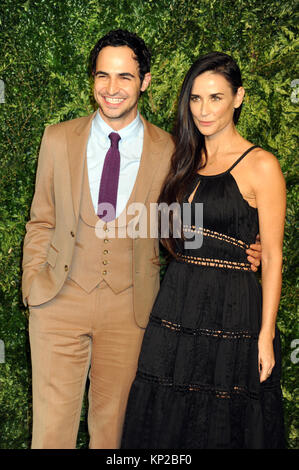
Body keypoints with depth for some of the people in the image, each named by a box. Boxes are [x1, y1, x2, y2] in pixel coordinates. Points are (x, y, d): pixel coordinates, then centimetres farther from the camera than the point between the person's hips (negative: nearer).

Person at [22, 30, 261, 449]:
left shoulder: (168, 151, -2)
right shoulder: (59, 140, 2)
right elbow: (42, 222, 9)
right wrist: (32, 283, 2)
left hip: (129, 306, 0)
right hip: (61, 300, 1)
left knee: (111, 420, 13)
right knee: (52, 423, 3)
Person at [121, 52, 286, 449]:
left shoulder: (260, 165, -7)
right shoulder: (186, 161, 11)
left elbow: (272, 257, -9)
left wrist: (266, 335, -13)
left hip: (232, 311, -5)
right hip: (176, 307, 5)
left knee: (223, 425, 7)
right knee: (167, 422, 11)